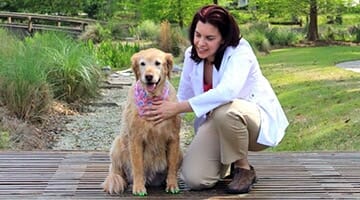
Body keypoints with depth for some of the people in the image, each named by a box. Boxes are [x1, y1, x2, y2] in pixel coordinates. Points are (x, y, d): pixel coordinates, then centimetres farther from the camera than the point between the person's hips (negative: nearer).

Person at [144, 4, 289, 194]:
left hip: (257, 120, -5)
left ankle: (244, 168, -12)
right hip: (216, 123, 5)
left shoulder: (240, 51, -23)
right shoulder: (192, 55, -5)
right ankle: (226, 157, 17)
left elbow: (227, 91, -42)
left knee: (225, 110, -40)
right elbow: (183, 97, 5)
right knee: (193, 178, -17)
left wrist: (177, 108, -44)